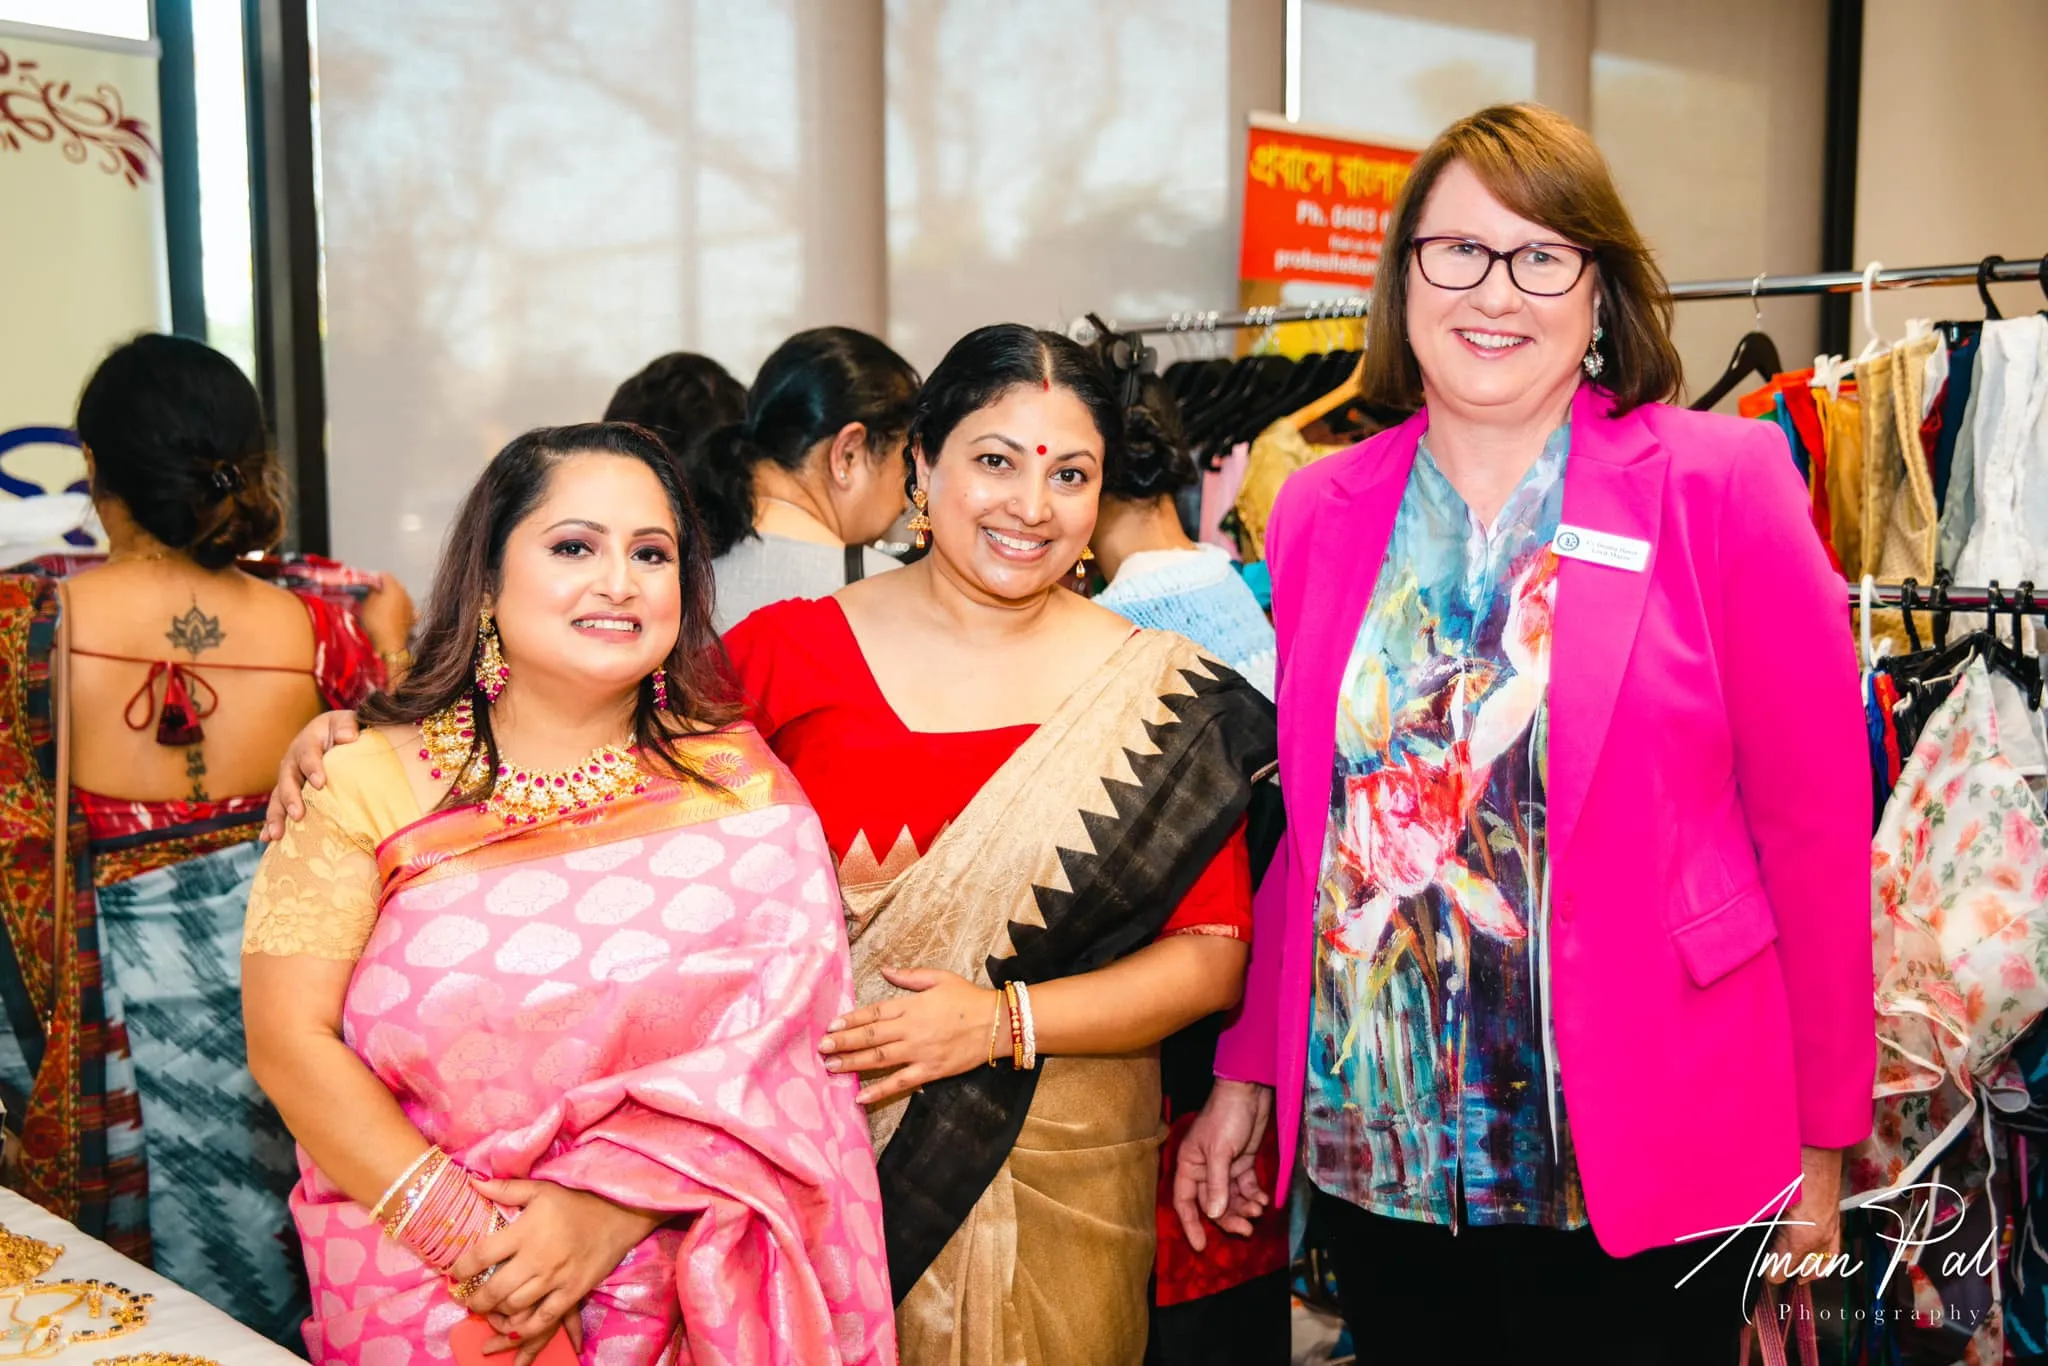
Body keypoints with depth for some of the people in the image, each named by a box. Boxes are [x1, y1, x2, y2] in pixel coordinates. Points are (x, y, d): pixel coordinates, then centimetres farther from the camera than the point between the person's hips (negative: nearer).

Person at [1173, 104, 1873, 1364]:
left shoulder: (1721, 484, -7)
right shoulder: (1322, 511, 3)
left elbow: (1816, 824, -6)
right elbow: (1307, 827, 8)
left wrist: (1822, 1134, -4)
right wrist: (1245, 1074, 7)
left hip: (1646, 1157, -3)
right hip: (1371, 1151, 3)